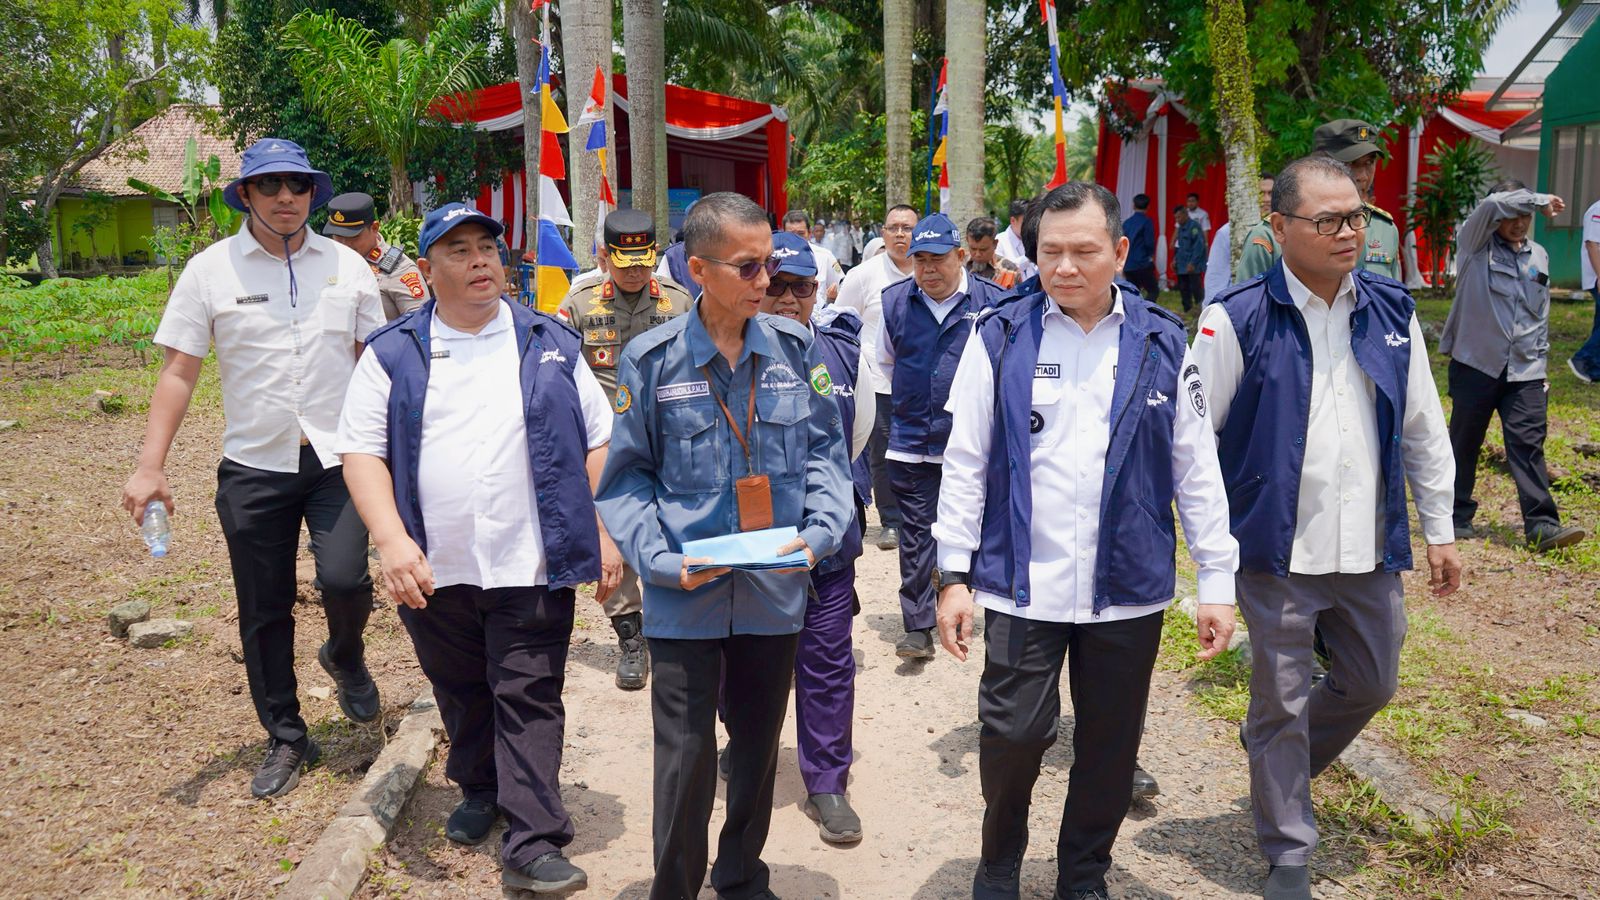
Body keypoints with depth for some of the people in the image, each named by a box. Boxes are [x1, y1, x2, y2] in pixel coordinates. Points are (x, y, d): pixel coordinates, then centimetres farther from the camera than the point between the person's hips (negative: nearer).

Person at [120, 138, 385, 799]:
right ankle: (285, 740, 27)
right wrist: (150, 467, -6)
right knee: (264, 613, 8)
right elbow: (179, 372, 0)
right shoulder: (211, 270, 0)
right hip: (253, 466, 0)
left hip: (337, 457, 0)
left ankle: (345, 658, 18)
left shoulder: (347, 265, 5)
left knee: (344, 579, -18)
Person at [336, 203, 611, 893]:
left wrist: (604, 535, -1)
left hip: (531, 566, -1)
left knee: (529, 699, -1)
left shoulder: (551, 345, 5)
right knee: (460, 692, 18)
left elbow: (597, 442, 7)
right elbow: (362, 448, 0)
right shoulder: (393, 354, 4)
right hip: (435, 571, 2)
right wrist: (391, 540, -14)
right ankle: (480, 791, 40)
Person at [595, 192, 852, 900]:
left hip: (776, 593, 3)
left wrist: (820, 530, -10)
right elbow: (628, 476, -2)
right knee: (686, 759, 3)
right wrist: (661, 560, -14)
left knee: (759, 748, 18)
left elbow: (823, 451, 5)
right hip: (686, 597, -3)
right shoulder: (652, 360, -7)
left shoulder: (797, 350, -1)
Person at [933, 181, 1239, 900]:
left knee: (1109, 747, 13)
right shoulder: (1000, 338, -1)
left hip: (1128, 589, 2)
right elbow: (965, 463, 0)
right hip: (1022, 584, -1)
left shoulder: (1162, 343, 2)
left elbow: (1197, 471, 6)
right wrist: (954, 575, -2)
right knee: (1013, 735, 1)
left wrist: (1217, 581, 5)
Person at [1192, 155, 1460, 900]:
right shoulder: (1238, 319, -11)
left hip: (1370, 550, 5)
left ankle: (1274, 757, 47)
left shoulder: (1391, 311, 4)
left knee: (1371, 684, 19)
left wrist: (1439, 530, 12)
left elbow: (1424, 429, 11)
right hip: (1278, 552, -5)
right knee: (1283, 703, 6)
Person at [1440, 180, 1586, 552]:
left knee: (1528, 444, -4)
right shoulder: (1475, 244, 0)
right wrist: (1540, 200, -8)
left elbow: (1541, 316, 21)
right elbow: (1494, 205, -22)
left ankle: (1542, 525, -6)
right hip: (1476, 364, -3)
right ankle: (1457, 517, 18)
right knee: (1464, 442, 5)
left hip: (1525, 371, 4)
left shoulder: (1539, 256, 15)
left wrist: (1540, 364, 17)